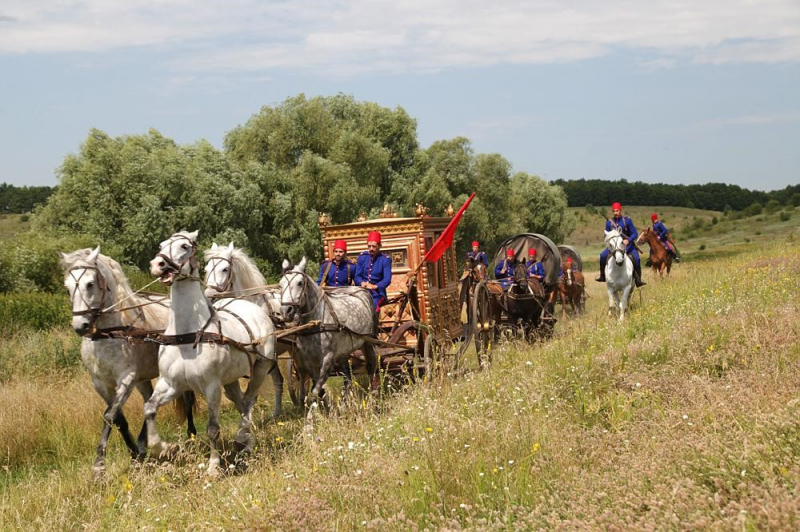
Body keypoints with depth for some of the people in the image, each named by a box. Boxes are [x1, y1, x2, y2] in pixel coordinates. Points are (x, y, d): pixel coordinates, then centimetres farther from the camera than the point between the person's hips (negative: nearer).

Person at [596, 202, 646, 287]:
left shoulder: (627, 220, -6)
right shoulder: (609, 222, 1)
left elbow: (635, 233, -7)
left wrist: (628, 240, -25)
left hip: (627, 244, -2)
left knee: (636, 259, -25)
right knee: (603, 256, -20)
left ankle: (638, 279, -13)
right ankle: (602, 276, 0)